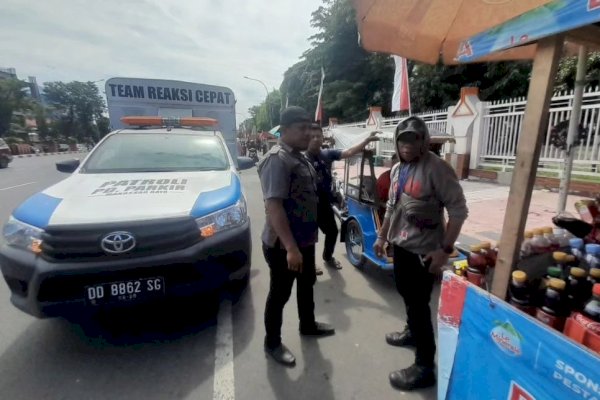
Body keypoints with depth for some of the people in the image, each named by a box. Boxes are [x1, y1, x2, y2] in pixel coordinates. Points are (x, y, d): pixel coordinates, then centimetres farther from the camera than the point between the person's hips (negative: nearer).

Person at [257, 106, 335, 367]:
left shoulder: (300, 158, 10)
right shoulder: (277, 159, -21)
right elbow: (273, 206, -28)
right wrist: (291, 247, -30)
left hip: (305, 239, 9)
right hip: (283, 245, -9)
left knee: (307, 284, 24)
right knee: (280, 294, 8)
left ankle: (308, 325, 47)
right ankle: (272, 343, 30)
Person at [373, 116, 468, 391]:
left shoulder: (437, 168, -17)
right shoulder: (397, 169, 7)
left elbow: (458, 210, -18)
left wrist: (445, 249, -21)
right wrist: (382, 236, 19)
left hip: (424, 250, -7)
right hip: (400, 244, 8)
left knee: (419, 305, 1)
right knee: (406, 294, 23)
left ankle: (424, 367, 17)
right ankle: (412, 332, 47)